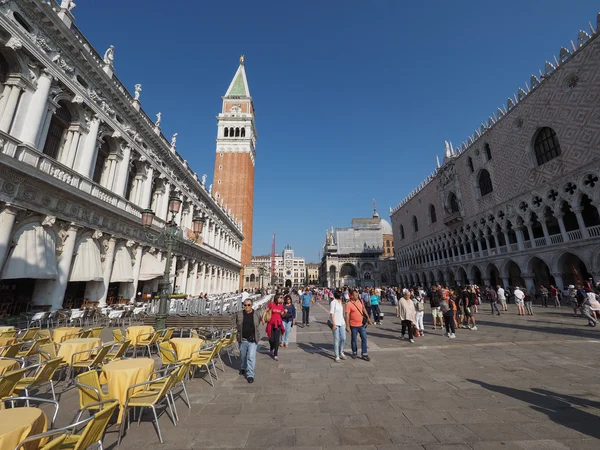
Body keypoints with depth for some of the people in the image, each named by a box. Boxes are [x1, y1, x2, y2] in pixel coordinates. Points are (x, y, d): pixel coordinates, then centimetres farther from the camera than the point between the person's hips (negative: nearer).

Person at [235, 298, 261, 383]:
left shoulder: (257, 314, -7)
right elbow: (237, 325, 11)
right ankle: (243, 368, 47)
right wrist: (241, 332, 7)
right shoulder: (239, 314, -5)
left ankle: (250, 375, 5)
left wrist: (253, 332, 7)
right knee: (243, 356, 20)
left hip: (253, 339, -2)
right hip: (242, 339, 2)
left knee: (251, 357, -7)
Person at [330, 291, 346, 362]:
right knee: (336, 340, 1)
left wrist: (344, 322, 18)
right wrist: (334, 324, -18)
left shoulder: (340, 302, 11)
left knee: (343, 338, 9)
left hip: (342, 323, 7)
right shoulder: (333, 302, -13)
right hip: (336, 324, -7)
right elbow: (331, 314, -15)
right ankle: (337, 356, 14)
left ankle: (341, 353, 29)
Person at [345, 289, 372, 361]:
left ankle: (364, 354, 16)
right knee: (353, 340, 11)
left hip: (361, 324, 4)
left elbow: (364, 309, 15)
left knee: (364, 338, 5)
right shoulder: (349, 304, -17)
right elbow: (347, 315, -16)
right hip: (353, 325, -4)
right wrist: (347, 326, -18)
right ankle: (354, 353, 30)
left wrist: (368, 318, 15)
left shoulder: (360, 301, 1)